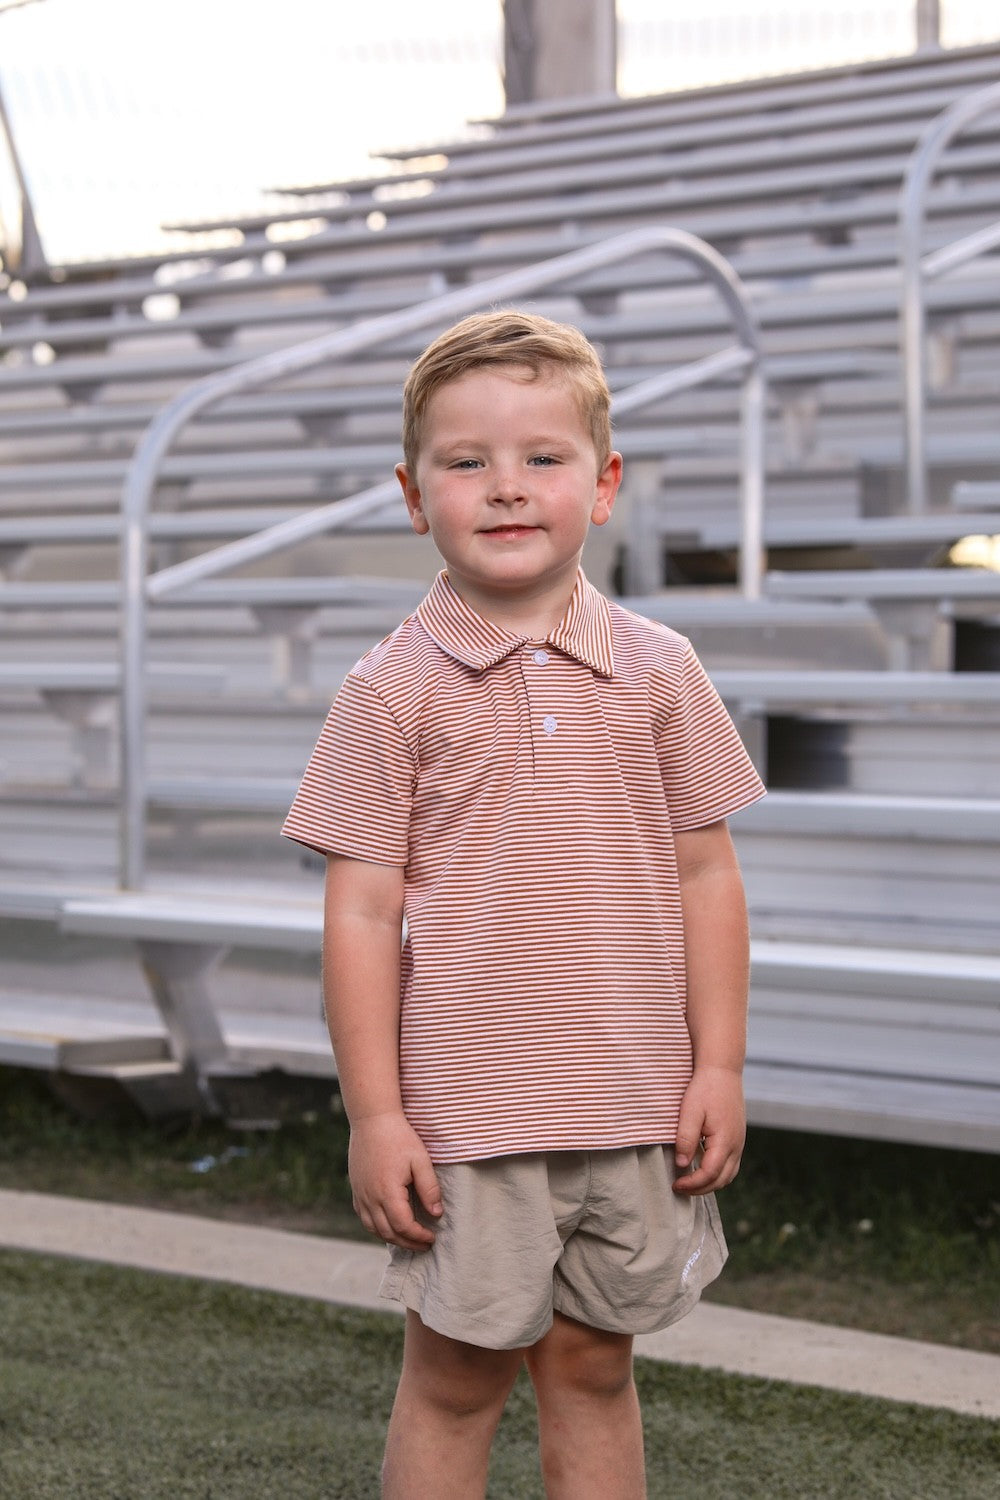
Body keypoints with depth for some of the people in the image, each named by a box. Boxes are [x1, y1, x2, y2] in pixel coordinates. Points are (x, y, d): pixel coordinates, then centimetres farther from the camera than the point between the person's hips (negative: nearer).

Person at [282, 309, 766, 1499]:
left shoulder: (657, 672, 2)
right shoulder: (394, 690, -6)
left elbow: (706, 878, 7)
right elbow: (362, 912, -5)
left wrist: (718, 1067, 2)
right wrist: (373, 1113, -8)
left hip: (634, 1106, 3)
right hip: (465, 1116, -2)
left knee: (594, 1366, 15)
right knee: (454, 1377, 8)